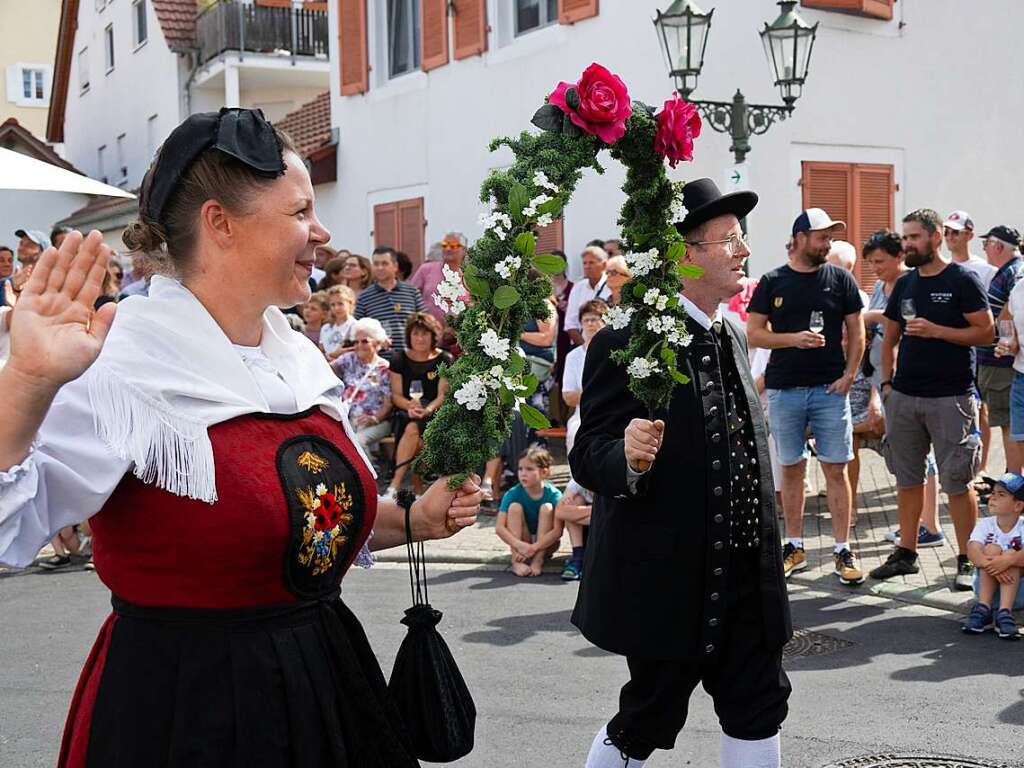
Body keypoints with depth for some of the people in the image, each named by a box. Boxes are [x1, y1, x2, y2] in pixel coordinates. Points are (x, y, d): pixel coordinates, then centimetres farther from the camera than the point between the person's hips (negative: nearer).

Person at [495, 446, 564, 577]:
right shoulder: (513, 494, -15)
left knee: (547, 507, -24)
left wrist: (534, 548, -34)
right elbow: (499, 527, -20)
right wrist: (519, 545, -34)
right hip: (520, 541, 1)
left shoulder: (554, 494, -19)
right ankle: (516, 561, -26)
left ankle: (538, 560, -25)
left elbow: (557, 531, -25)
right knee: (515, 507, -22)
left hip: (545, 543, -1)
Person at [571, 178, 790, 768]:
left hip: (747, 579, 7)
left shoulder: (733, 337, 10)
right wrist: (628, 456, -40)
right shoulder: (626, 344, -16)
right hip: (669, 580, -7)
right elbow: (588, 455, -17)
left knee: (758, 710, 15)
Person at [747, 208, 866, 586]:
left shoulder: (840, 279, 4)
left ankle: (842, 550, 7)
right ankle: (794, 547, 19)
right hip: (784, 389, 1)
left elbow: (856, 331, 6)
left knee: (836, 469, -1)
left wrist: (849, 374, -6)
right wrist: (793, 338, -14)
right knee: (791, 469, 9)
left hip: (830, 388, 0)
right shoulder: (772, 282, 3)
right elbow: (754, 333, 1)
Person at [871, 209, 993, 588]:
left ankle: (966, 560, 8)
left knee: (957, 481, -2)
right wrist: (887, 381, 8)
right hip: (904, 396, 6)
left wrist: (936, 330, -17)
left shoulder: (962, 279, -5)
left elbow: (985, 331, -9)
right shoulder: (904, 284, 12)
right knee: (907, 478, 12)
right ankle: (906, 552, 22)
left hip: (951, 397, -6)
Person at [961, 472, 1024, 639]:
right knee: (992, 548, -22)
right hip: (987, 580, 2)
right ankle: (983, 607, -31)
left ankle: (1004, 613, -39)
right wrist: (991, 564, -39)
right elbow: (973, 550, -22)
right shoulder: (985, 524, -5)